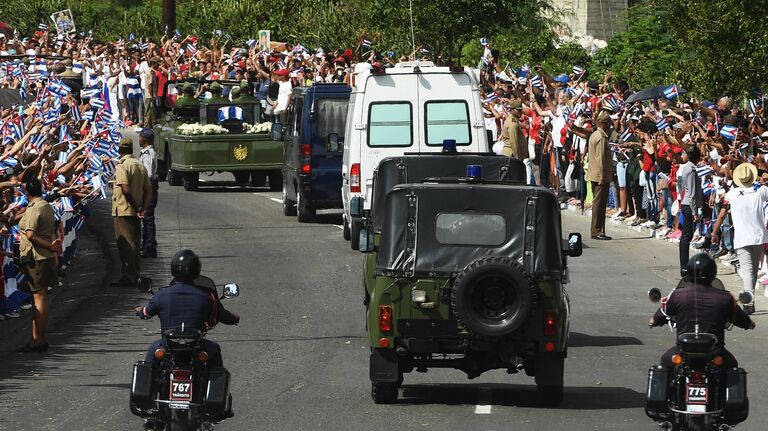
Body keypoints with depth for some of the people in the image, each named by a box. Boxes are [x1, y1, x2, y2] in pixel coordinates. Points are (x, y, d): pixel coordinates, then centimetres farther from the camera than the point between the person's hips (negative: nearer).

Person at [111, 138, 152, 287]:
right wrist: (142, 207, 5)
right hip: (136, 213, 8)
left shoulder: (122, 166, -13)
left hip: (123, 211, -8)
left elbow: (126, 189, -22)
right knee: (135, 244, 13)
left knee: (126, 245, -4)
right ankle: (134, 277, 18)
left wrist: (137, 208, -14)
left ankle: (128, 277, -4)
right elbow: (148, 190, 11)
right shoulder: (140, 166, 12)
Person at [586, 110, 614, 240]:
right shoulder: (601, 138, -16)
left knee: (598, 204, 12)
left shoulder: (594, 135, 15)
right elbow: (600, 159, -20)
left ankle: (597, 231, 15)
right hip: (601, 176, -10)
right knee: (599, 204, -6)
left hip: (595, 176, 10)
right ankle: (597, 231, -5)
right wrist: (602, 178, -20)